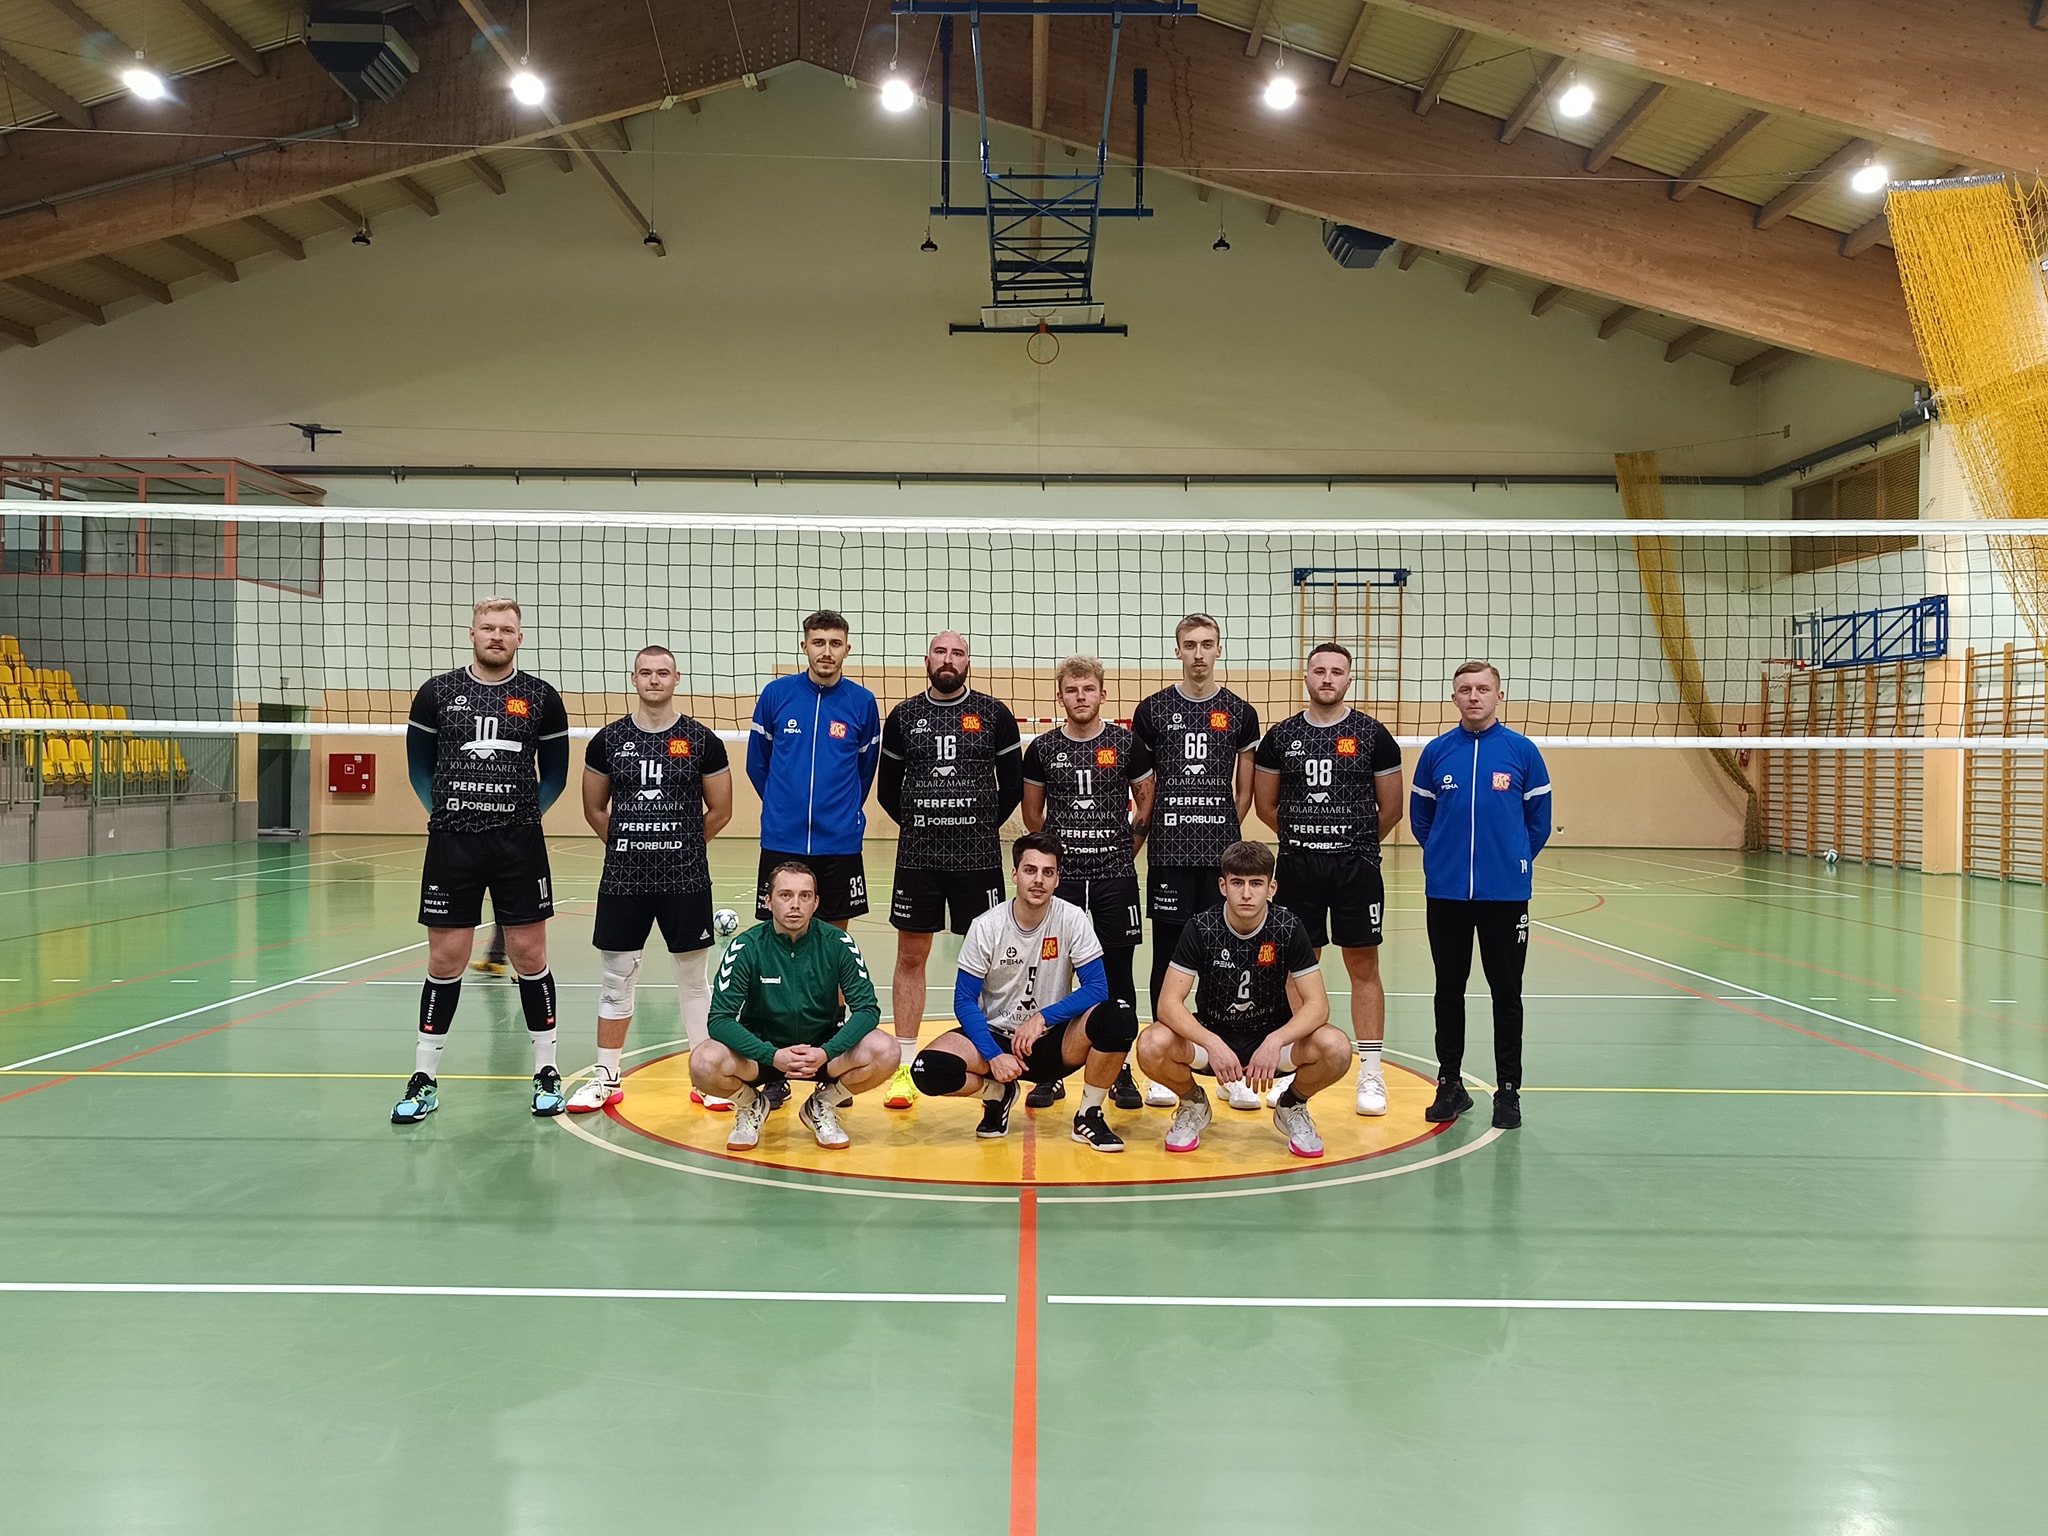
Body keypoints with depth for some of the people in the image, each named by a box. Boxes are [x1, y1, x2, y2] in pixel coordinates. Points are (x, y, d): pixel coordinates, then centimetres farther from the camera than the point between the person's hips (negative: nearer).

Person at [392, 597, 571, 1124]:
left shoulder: (541, 698, 2)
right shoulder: (437, 693, 3)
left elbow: (555, 773, 11)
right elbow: (419, 765, 11)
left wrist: (526, 814, 6)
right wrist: (444, 811, 8)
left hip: (520, 845, 0)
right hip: (452, 843, 0)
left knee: (529, 954, 3)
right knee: (445, 958, 4)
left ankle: (547, 1072, 15)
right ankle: (425, 1080, 15)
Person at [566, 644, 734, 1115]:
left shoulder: (702, 741, -1)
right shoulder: (608, 740, 4)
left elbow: (720, 811, 6)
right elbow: (594, 809, 14)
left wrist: (681, 846, 8)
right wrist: (629, 844, 9)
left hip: (685, 880, -1)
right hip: (622, 879, 2)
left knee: (693, 978, 7)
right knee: (616, 977, 8)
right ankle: (607, 1078, 20)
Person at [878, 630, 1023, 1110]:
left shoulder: (994, 714, 2)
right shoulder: (903, 717, 6)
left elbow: (1014, 782, 6)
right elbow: (887, 787, 13)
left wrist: (988, 824, 4)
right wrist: (917, 824, 8)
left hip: (979, 856, -1)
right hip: (917, 855, 1)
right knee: (910, 956, 5)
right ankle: (904, 1067, 13)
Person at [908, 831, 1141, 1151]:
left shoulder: (1072, 919, -9)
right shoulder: (986, 927, -10)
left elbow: (1097, 987, -12)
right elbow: (964, 1001, -8)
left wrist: (1043, 1017, -22)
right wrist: (994, 1055, -19)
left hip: (1053, 1042, 0)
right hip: (996, 1036, 1)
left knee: (1120, 1017, -30)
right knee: (928, 1069, -27)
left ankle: (1089, 1117, -6)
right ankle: (997, 1092, 8)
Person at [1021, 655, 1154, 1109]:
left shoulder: (1127, 744, 1)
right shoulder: (1042, 748, 3)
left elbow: (1146, 803, 9)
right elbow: (1032, 813, 13)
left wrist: (1123, 850, 6)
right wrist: (1060, 848, 11)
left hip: (1116, 875, -1)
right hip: (1060, 875, 1)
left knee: (1118, 972, 4)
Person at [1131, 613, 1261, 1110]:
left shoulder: (1239, 713, 6)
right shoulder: (1153, 710, 4)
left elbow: (1245, 790, 11)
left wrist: (1222, 831, 6)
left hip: (1222, 854, 1)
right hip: (1169, 855, 0)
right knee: (1168, 956, 4)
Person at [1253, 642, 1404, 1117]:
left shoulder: (1372, 735, 1)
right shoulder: (1281, 736, 5)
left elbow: (1391, 807, 6)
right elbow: (1265, 803, 13)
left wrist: (1358, 843, 9)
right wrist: (1303, 836, 12)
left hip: (1356, 867, -1)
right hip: (1297, 865, 1)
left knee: (1363, 967, 2)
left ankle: (1370, 1073, 9)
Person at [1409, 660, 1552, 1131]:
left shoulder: (1522, 750, -2)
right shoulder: (1436, 752, 2)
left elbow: (1538, 821, 5)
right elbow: (1420, 817, 11)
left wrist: (1513, 862, 6)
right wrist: (1445, 857, 10)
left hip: (1506, 893, -1)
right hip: (1445, 893, 2)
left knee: (1506, 992, 5)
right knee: (1448, 990, 10)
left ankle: (1508, 1091, 16)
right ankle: (1450, 1084, 21)